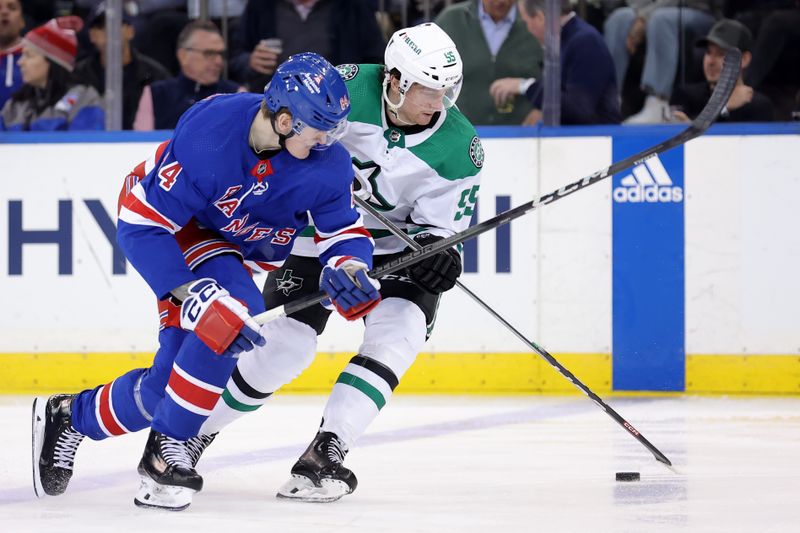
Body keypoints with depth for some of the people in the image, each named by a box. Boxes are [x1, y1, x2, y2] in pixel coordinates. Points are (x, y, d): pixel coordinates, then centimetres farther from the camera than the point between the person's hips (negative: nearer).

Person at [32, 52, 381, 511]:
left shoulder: (328, 160, -22)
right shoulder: (207, 134, -36)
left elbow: (346, 230, -8)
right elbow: (141, 225, -32)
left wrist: (346, 267, -33)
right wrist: (199, 300, -38)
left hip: (243, 245, 5)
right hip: (179, 228, -5)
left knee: (168, 386, -5)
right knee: (236, 307, -33)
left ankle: (68, 416, 21)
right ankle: (167, 449, -19)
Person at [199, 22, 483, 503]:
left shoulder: (461, 150, -18)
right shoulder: (347, 87, -21)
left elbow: (438, 228, -11)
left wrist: (435, 253, -32)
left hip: (395, 244, 1)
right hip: (318, 229, -1)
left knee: (398, 335, -23)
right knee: (287, 342, -8)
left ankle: (326, 451, -20)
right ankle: (192, 431, 13)